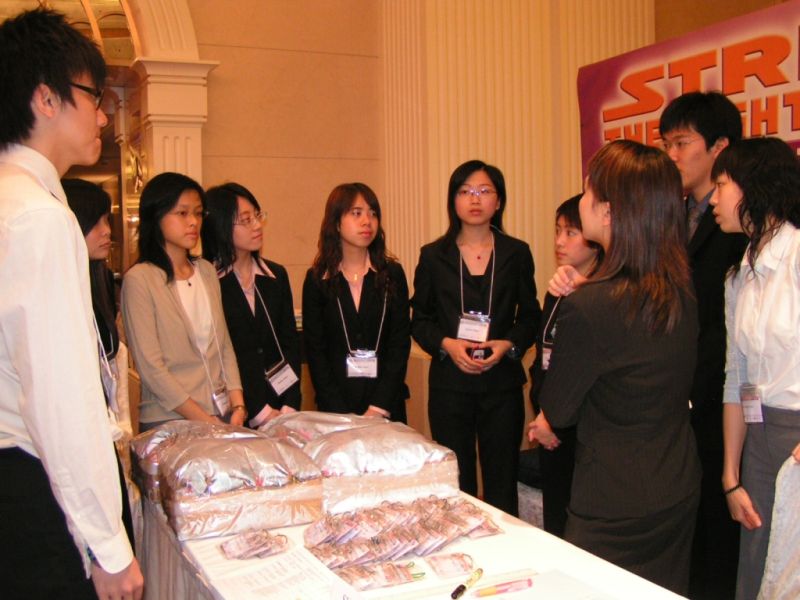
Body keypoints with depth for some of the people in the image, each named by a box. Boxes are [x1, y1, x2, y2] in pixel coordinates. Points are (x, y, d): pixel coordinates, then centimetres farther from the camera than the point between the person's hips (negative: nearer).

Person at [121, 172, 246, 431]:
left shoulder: (207, 271, 9)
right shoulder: (139, 279, -8)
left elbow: (225, 345, 9)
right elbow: (150, 367, -12)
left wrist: (238, 405, -4)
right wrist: (204, 421, -13)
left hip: (225, 414, 5)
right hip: (170, 419, -5)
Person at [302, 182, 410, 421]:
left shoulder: (392, 273, 1)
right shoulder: (317, 279, -1)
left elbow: (400, 343, -3)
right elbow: (314, 350, -3)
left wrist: (379, 408, -12)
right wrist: (343, 416, -11)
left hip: (387, 403, 1)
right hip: (336, 404, -1)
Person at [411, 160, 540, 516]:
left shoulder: (516, 253, 6)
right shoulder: (433, 256, 5)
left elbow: (530, 316, 9)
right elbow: (419, 320, 7)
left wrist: (508, 345, -10)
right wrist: (446, 344, -12)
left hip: (502, 383, 0)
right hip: (450, 383, 0)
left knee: (502, 485, 4)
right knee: (456, 486, 5)